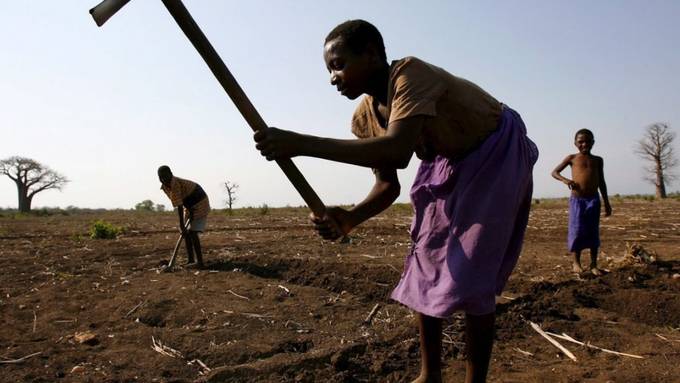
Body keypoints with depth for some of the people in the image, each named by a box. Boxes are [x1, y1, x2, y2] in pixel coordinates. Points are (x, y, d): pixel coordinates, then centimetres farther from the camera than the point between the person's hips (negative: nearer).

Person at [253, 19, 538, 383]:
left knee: (472, 276, -10)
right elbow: (388, 185, -5)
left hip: (497, 155, -7)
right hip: (449, 163, 7)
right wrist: (349, 218, -24)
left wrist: (303, 144, -49)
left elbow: (397, 151, -49)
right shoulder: (364, 117, -9)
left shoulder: (411, 73, -33)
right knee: (424, 264, 5)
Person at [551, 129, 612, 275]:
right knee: (577, 230, -4)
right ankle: (576, 262, 10)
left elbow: (601, 182, 16)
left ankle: (594, 264, 12)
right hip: (577, 200, -2)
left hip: (593, 199, 3)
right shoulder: (572, 158, 5)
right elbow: (554, 172, 6)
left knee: (593, 232, 4)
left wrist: (606, 202, 13)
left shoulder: (598, 160, 12)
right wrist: (565, 180, -15)